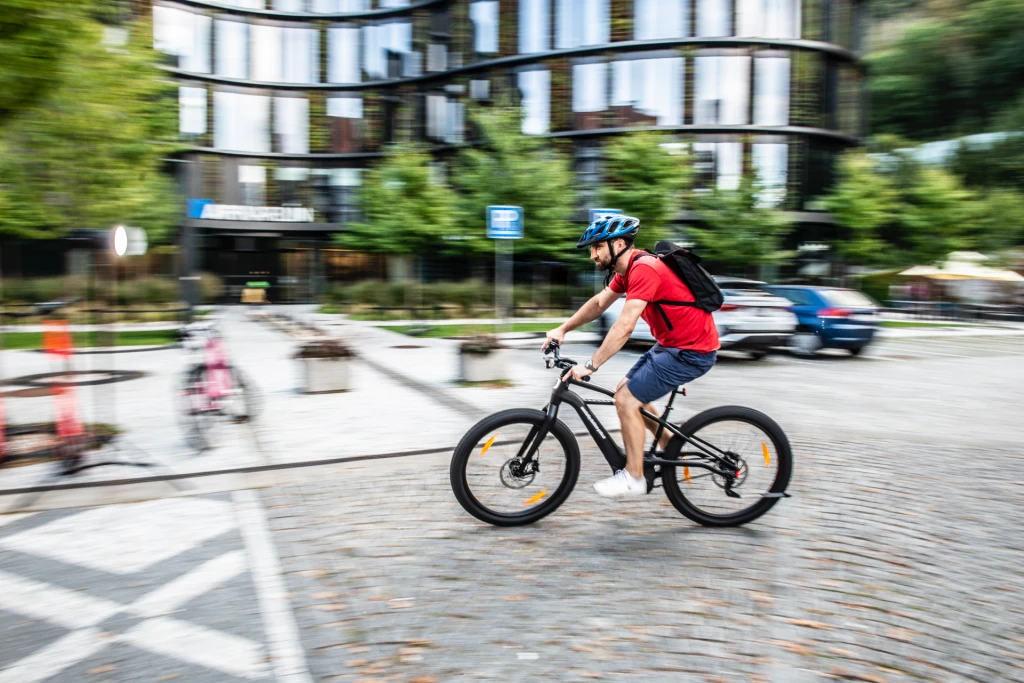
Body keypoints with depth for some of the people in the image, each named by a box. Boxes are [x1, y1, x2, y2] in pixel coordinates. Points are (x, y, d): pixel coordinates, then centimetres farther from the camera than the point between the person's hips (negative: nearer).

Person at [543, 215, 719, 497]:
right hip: (671, 344, 10)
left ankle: (633, 477, 4)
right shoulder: (626, 269, 8)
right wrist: (562, 329, 8)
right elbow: (598, 303, 15)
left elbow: (624, 327, -29)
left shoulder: (644, 268, -23)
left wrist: (590, 366, -26)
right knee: (627, 390, 15)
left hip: (691, 350, -10)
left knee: (626, 399, -10)